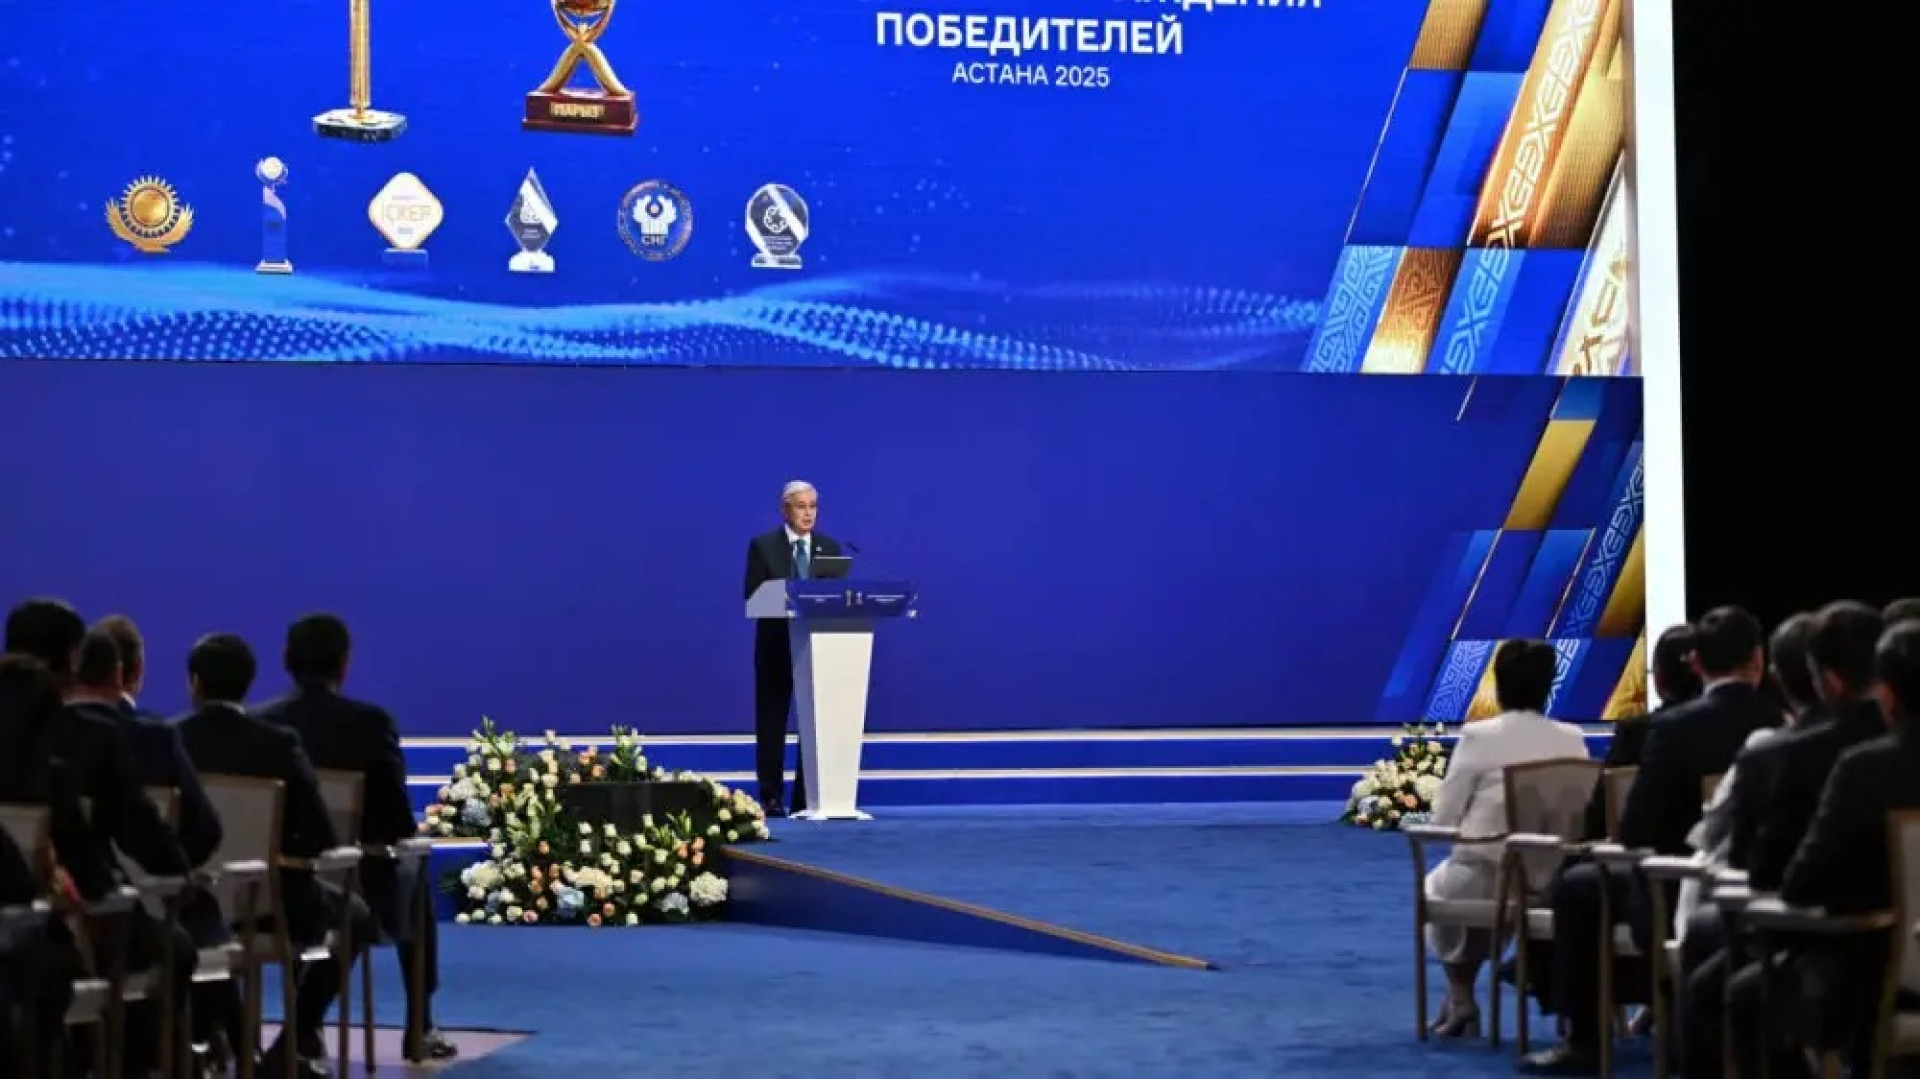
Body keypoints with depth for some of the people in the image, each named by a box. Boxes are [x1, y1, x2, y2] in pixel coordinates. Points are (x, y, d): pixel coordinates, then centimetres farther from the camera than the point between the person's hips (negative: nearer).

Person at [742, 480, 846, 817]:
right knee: (772, 723, 1)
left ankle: (809, 798, 3)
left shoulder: (830, 547, 9)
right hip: (776, 644, -2)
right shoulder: (763, 546, 1)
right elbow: (752, 596, -5)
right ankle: (771, 798, 5)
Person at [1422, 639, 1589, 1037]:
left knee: (1438, 884, 33)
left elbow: (1444, 816, -8)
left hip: (1483, 876, -3)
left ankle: (1460, 999, 27)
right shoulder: (1572, 739, -3)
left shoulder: (1478, 736, -12)